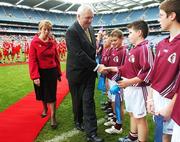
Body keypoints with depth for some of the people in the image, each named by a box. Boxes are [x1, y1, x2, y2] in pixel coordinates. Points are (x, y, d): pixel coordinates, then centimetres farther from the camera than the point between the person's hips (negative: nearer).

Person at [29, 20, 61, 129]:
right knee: (42, 93, 19)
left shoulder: (53, 42, -1)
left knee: (51, 95, 3)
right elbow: (32, 60, -13)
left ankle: (53, 117, 11)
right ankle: (45, 108, 46)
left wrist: (59, 73, 6)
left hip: (52, 72, 1)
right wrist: (35, 76, -21)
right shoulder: (34, 42, -9)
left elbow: (56, 58, 4)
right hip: (40, 72, 0)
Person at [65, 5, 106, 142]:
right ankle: (78, 120, 40)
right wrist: (96, 66, -24)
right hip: (77, 73, -4)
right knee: (77, 100, 14)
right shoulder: (72, 31, -18)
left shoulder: (91, 29, 5)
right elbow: (79, 54, -25)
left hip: (89, 72, 5)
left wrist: (95, 66, 6)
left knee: (88, 101, 3)